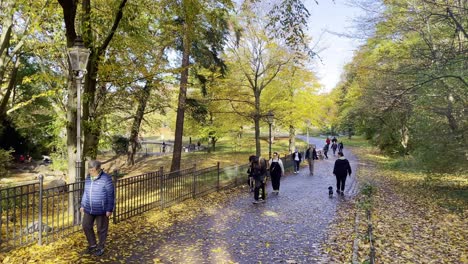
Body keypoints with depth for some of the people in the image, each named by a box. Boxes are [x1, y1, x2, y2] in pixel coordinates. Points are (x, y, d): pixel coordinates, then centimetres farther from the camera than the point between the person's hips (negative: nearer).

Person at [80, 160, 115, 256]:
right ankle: (92, 245, 34)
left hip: (101, 210, -6)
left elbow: (110, 195, -14)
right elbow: (85, 192, 15)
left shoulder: (106, 179, -17)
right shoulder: (88, 177, 3)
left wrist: (109, 209, -14)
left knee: (101, 229, 7)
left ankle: (100, 248, 26)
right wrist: (82, 205, 16)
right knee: (86, 226, 13)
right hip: (88, 209, 6)